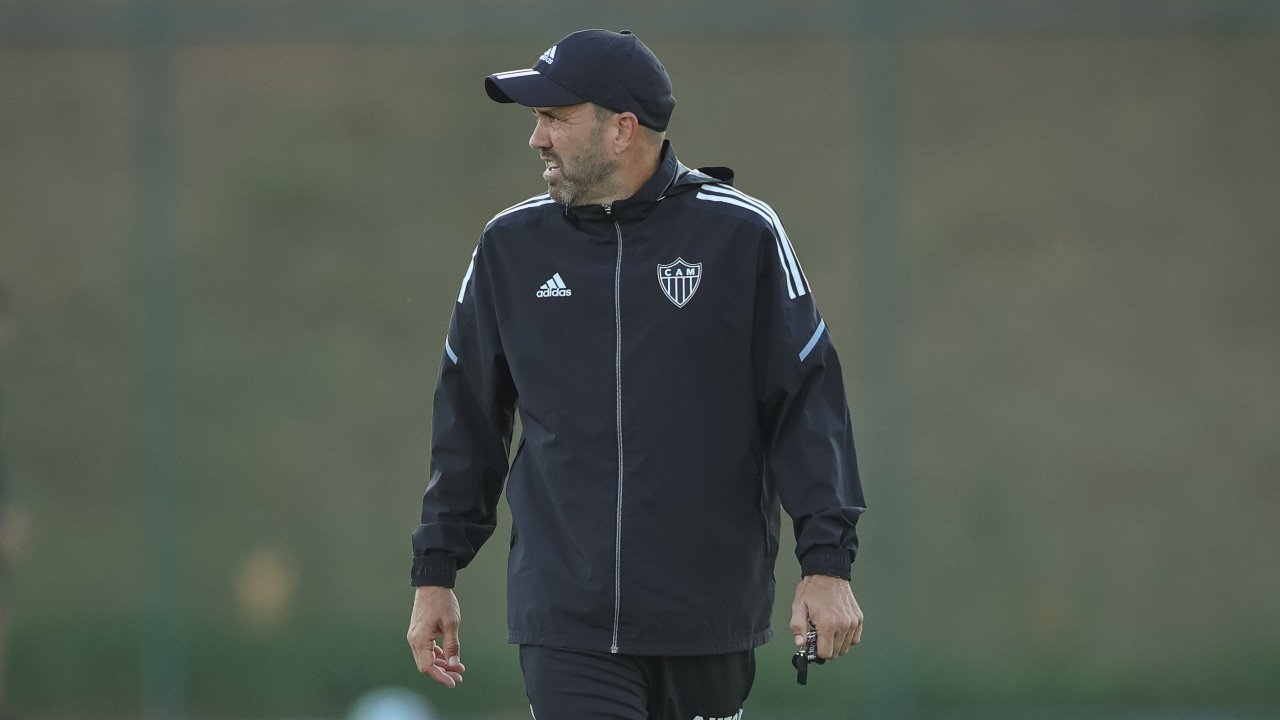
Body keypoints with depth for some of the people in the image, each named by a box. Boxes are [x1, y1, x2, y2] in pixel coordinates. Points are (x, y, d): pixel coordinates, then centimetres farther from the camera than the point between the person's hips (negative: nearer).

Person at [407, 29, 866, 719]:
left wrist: (827, 563, -7)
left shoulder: (740, 234, -1)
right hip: (565, 616, 1)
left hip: (709, 617, -1)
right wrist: (435, 573, 14)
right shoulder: (511, 246, 7)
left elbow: (808, 401, -1)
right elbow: (469, 421, 15)